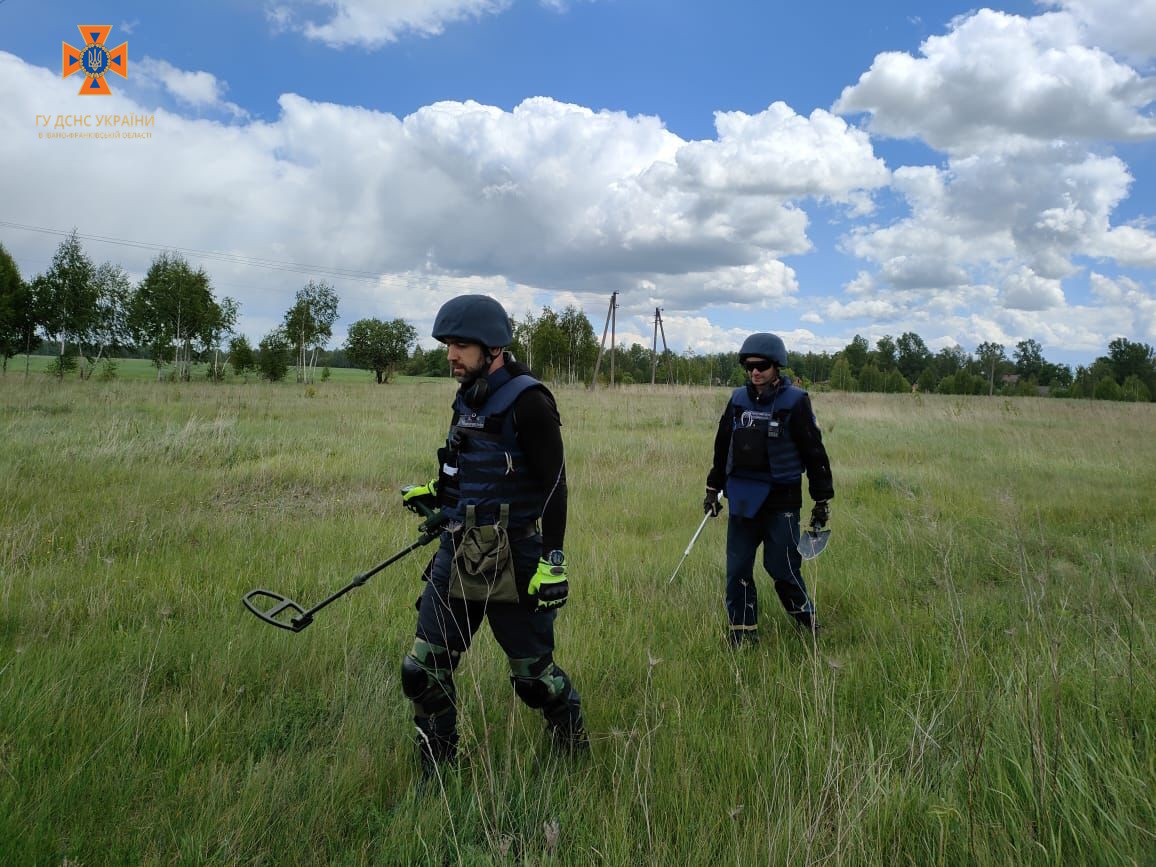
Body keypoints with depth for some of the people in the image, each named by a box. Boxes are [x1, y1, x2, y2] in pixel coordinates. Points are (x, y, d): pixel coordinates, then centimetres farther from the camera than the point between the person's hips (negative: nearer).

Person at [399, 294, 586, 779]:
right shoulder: (468, 396, 10)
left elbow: (553, 484, -17)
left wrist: (552, 561, -21)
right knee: (424, 670, 10)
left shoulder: (527, 402, -15)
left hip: (513, 559, -8)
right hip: (458, 553, 8)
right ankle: (436, 774, 28)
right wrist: (435, 495, 15)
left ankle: (574, 749, 33)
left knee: (532, 673, 6)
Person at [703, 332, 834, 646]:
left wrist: (822, 500, -3)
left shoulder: (795, 402, -8)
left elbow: (815, 453, -4)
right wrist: (713, 488, 17)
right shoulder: (738, 399, 5)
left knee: (783, 568, 0)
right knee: (737, 569, 7)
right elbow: (722, 446, 15)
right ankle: (742, 633, 21)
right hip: (741, 499, 5)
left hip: (781, 501, -4)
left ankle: (808, 625, 23)